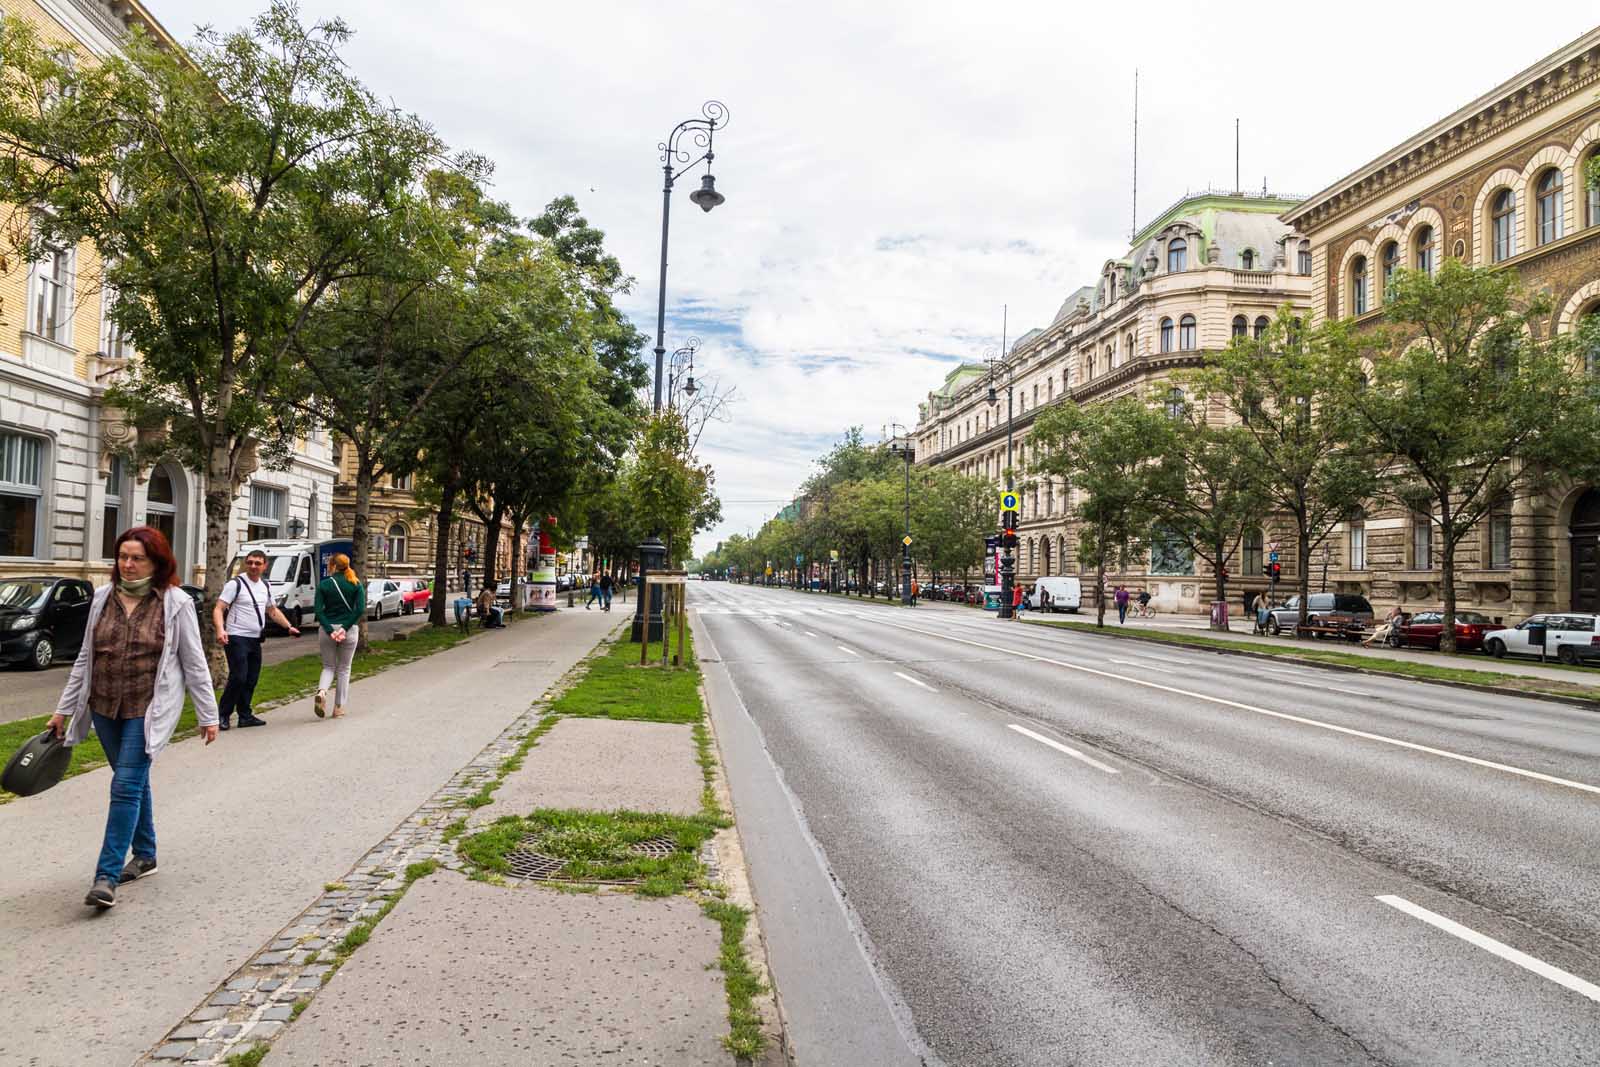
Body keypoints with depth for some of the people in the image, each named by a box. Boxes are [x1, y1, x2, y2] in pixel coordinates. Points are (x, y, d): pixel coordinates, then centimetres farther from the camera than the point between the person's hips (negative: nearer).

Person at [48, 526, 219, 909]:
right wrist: (64, 709, 12)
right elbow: (85, 657, 12)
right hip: (104, 708, 5)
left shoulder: (176, 604, -8)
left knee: (126, 786, -10)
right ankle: (145, 855, 31)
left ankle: (107, 875, -5)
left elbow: (194, 664, -5)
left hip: (147, 710, -5)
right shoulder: (103, 598, 4)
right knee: (134, 783, 16)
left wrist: (207, 715, -4)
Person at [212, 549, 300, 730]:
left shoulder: (266, 586, 14)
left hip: (255, 640, 7)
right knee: (238, 677, -13)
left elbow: (273, 610, 27)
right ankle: (223, 714, -2)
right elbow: (218, 608, -13)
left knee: (251, 680, 8)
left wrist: (289, 627, 19)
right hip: (237, 638, -7)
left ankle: (245, 715, 16)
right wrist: (220, 629, -29)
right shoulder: (236, 583, -7)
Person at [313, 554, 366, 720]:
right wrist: (345, 628, -10)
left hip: (327, 629, 0)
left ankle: (321, 692, -14)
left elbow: (318, 609, -9)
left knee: (329, 667, 15)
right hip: (349, 630, 0)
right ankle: (338, 708, 13)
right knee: (344, 669, 12)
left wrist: (330, 630, -12)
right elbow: (361, 609, -10)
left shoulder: (323, 585, -1)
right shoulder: (356, 584, 0)